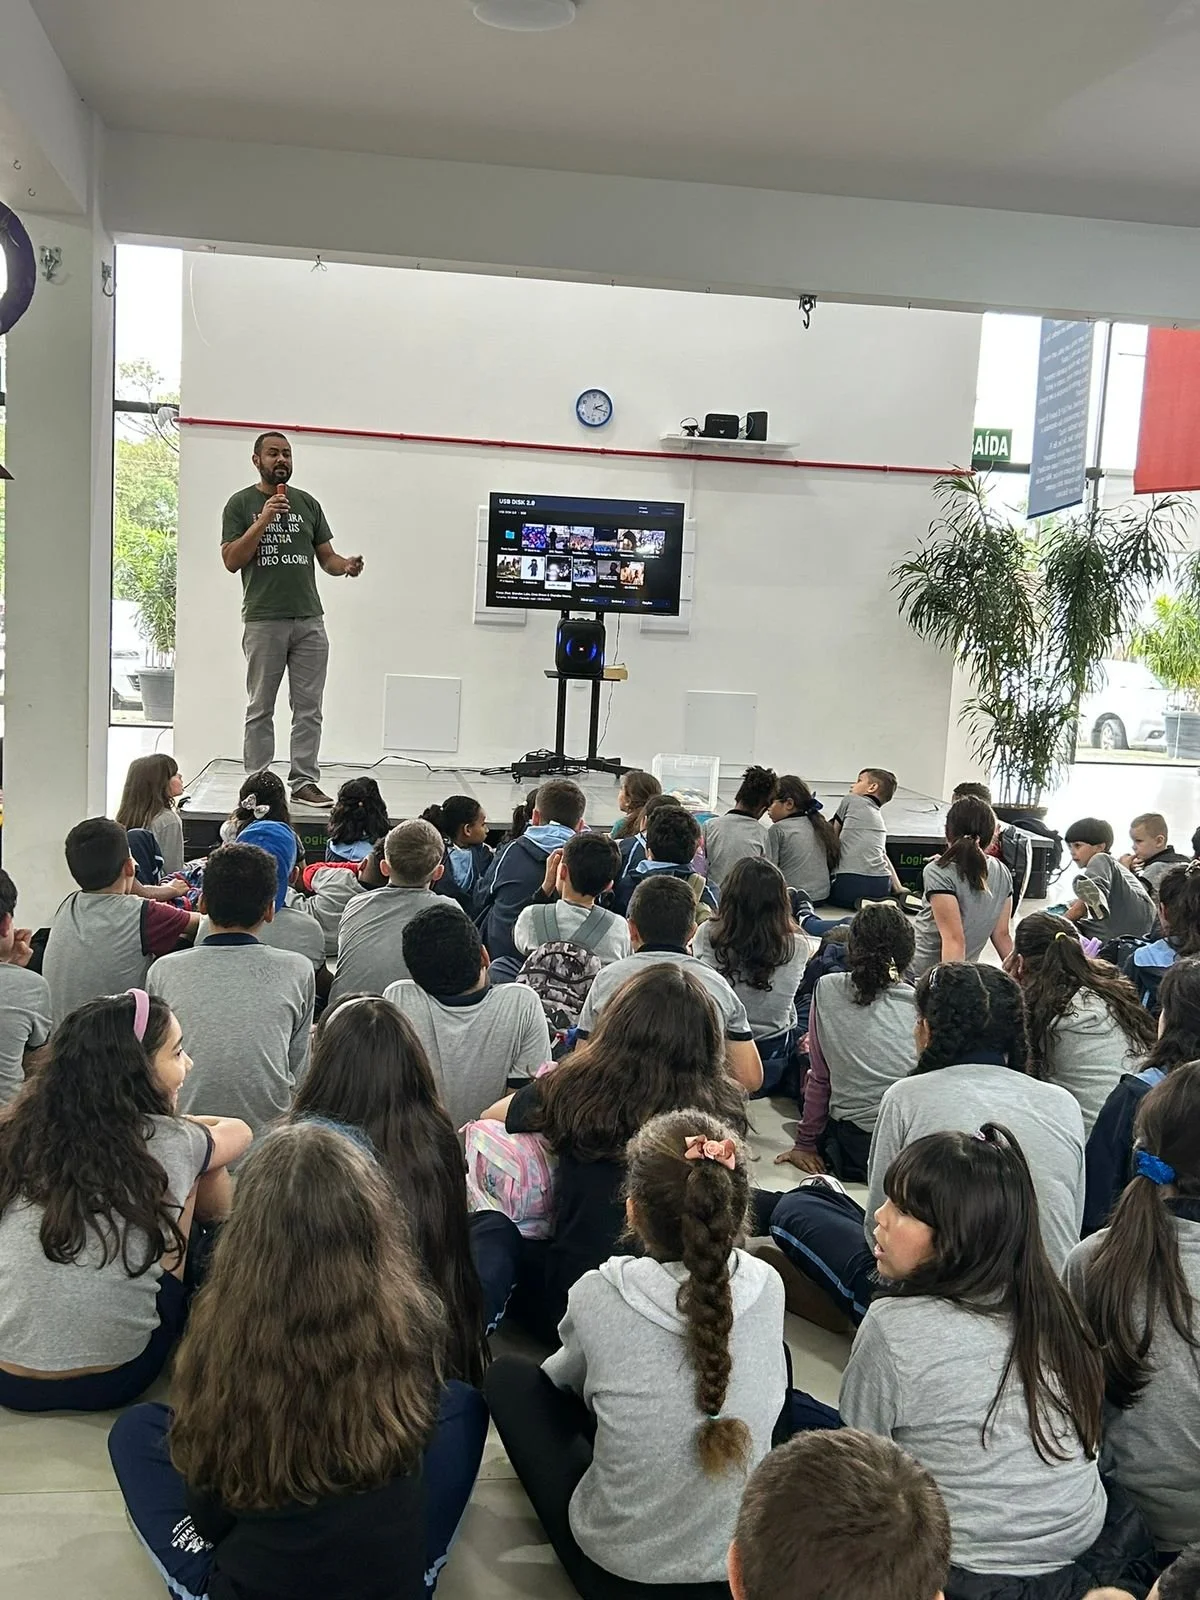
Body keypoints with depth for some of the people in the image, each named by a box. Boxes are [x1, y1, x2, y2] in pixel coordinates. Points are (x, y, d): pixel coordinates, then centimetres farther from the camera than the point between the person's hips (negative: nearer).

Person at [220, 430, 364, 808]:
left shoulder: (308, 503, 14)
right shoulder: (241, 504, 3)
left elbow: (326, 557, 15)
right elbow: (231, 560, -5)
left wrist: (347, 565, -8)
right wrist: (264, 520, -14)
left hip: (309, 621, 3)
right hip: (264, 621, -3)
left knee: (308, 708, 3)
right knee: (260, 709, 3)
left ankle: (304, 781, 8)